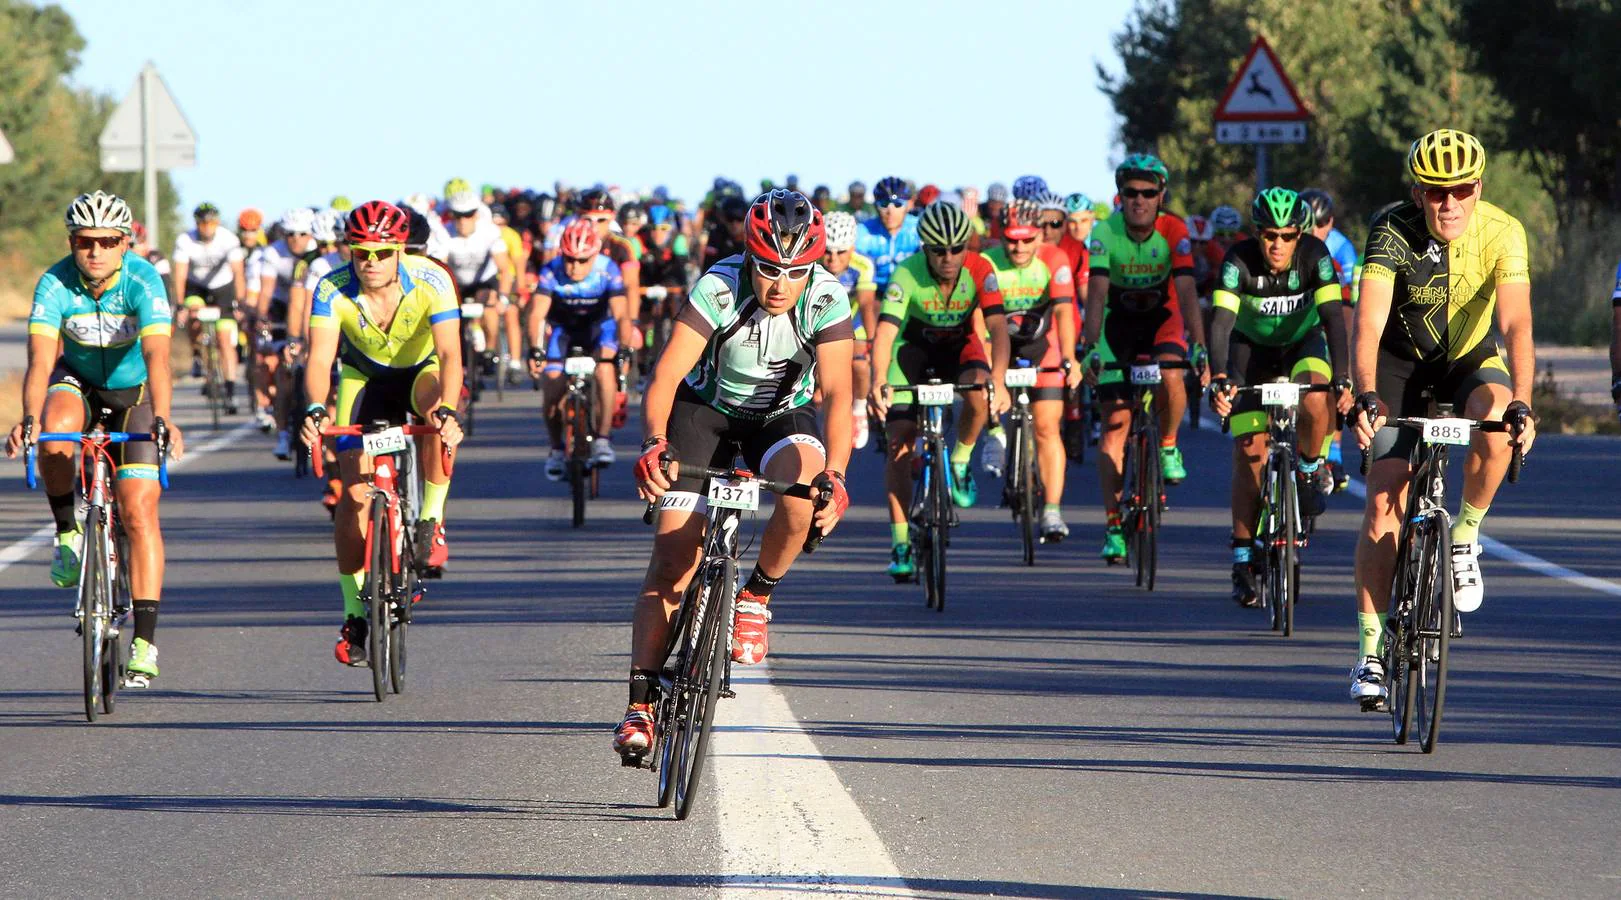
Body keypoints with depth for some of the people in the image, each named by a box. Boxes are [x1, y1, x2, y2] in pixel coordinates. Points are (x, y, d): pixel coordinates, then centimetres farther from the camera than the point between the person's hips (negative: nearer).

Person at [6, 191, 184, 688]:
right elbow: (41, 358, -32)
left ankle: (145, 640, -13)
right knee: (55, 431, -35)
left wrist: (161, 419, -55)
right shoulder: (55, 284, -22)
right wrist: (29, 418, -50)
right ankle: (67, 531, -9)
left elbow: (157, 357, -39)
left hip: (135, 391, -1)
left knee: (139, 507, -14)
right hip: (78, 381, 1)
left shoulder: (143, 281, -27)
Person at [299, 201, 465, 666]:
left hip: (422, 371, -1)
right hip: (365, 378, 1)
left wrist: (447, 409, -55)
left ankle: (431, 520, -21)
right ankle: (355, 613, -1)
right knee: (354, 490, -12)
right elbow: (320, 357, -35)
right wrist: (315, 410, -54)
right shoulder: (332, 290, -25)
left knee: (437, 411, -38)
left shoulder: (431, 281, -29)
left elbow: (450, 353, -38)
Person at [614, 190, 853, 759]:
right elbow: (666, 376, -34)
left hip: (782, 415, 1)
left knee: (805, 488, -33)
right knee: (672, 555, -13)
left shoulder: (827, 300, -24)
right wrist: (654, 444, -51)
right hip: (707, 409, -1)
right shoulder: (719, 289, -28)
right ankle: (641, 703, -9)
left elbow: (837, 396, -27)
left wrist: (834, 478, -40)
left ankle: (757, 597, -5)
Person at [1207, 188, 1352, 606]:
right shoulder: (1239, 260, -27)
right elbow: (1220, 322, -36)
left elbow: (1333, 317, -31)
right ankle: (1243, 560, -1)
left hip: (1303, 342, 0)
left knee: (1315, 403, -33)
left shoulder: (1314, 255, -25)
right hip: (1252, 349, 0)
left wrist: (1342, 380, -44)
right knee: (1249, 450, -10)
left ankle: (1311, 469, -1)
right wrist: (1219, 379, -52)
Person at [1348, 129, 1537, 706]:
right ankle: (1370, 650, -4)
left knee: (1495, 421, -34)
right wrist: (1366, 396, -52)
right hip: (1401, 361, 0)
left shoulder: (1502, 233, -24)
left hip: (1470, 359, 1)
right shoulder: (1393, 233, -25)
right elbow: (1368, 323, -36)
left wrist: (1521, 404, -47)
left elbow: (1516, 323, -32)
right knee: (1384, 501, -11)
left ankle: (1465, 539, -9)